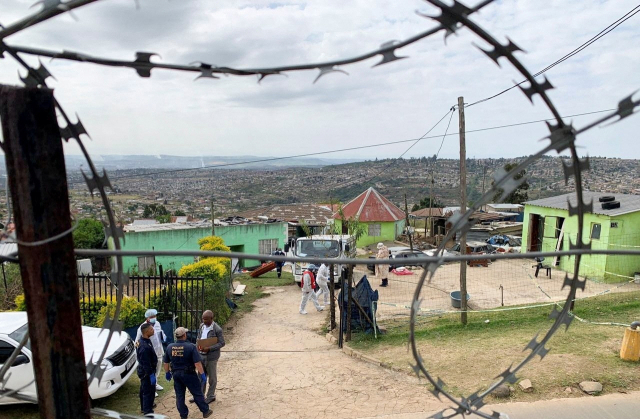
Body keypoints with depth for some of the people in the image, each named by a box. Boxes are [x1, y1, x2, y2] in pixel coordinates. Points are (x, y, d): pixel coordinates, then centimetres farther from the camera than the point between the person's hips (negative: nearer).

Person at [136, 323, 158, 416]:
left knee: (144, 390, 25)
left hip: (143, 371, 10)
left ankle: (145, 406, 42)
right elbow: (146, 363, -28)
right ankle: (147, 412, 10)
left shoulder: (141, 341, 0)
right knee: (149, 392, 1)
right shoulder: (144, 347, -32)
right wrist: (151, 375, -22)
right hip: (146, 373, -10)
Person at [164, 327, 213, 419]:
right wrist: (202, 374, -11)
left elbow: (166, 362, 7)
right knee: (197, 393, 10)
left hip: (176, 374, 4)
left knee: (179, 395, 15)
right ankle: (205, 411, 21)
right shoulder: (191, 346, -19)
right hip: (189, 374, -4)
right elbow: (197, 363, -20)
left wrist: (167, 373, 22)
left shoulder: (169, 347, -3)